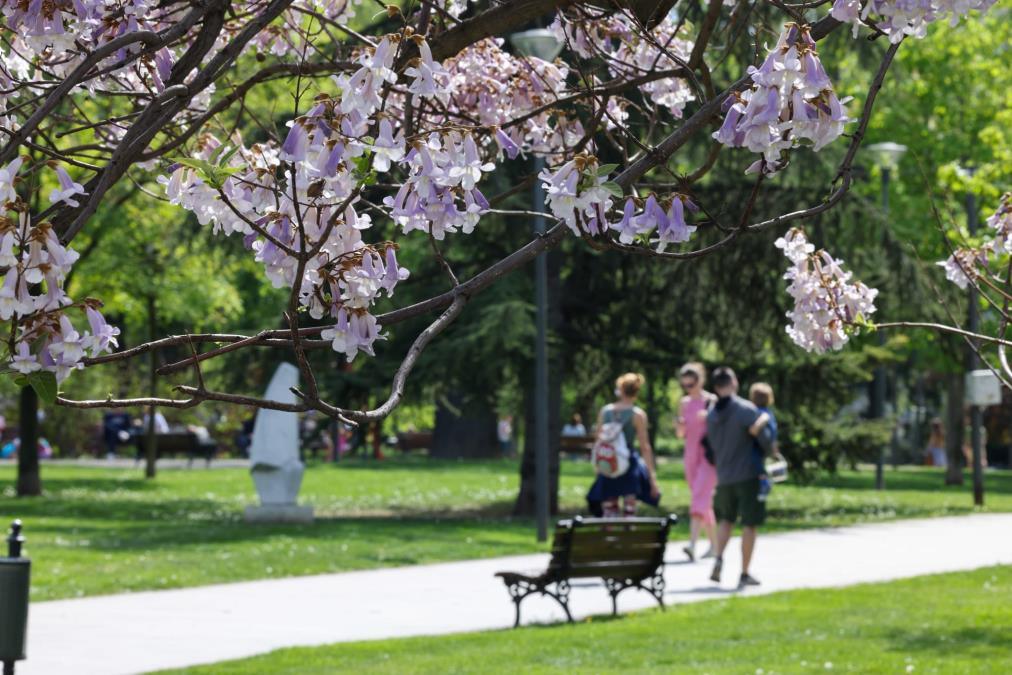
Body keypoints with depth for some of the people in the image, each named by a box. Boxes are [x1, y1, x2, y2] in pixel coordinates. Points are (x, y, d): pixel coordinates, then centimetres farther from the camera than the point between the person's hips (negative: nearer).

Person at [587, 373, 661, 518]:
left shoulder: (605, 411, 4)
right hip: (629, 466, -3)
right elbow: (645, 447, -7)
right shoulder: (638, 415, -6)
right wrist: (652, 477, -5)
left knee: (609, 514, 9)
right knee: (629, 512, 0)